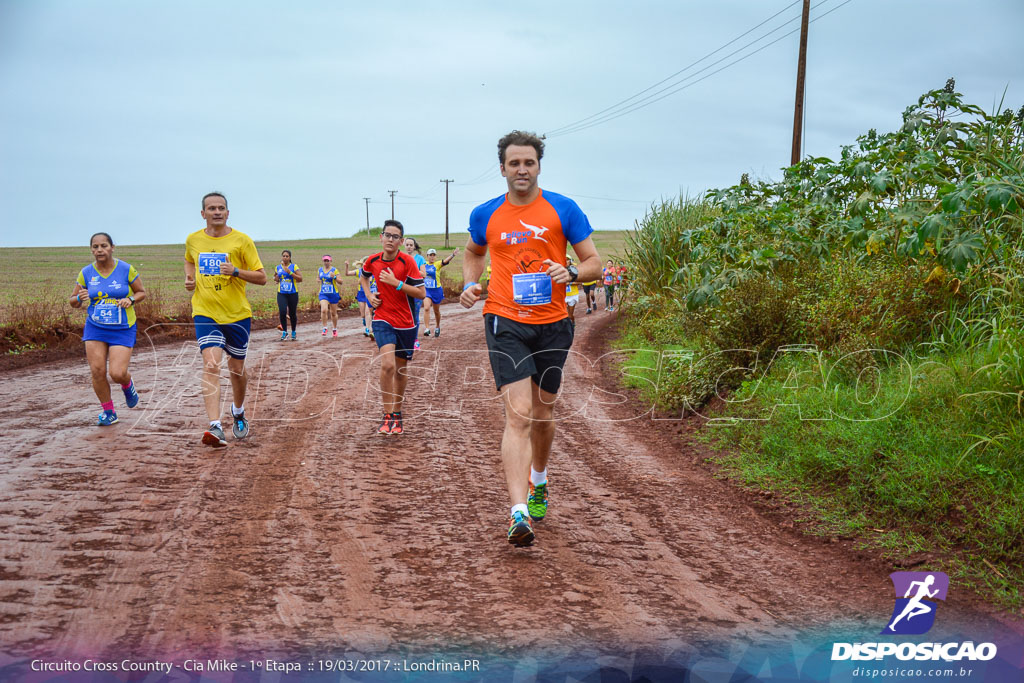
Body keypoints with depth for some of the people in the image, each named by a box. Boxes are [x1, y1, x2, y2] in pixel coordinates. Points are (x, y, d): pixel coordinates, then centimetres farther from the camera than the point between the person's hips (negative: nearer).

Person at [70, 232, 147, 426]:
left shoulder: (126, 269, -6)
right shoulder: (86, 273, 0)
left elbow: (142, 292, 6)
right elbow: (73, 302, 8)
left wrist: (131, 300, -15)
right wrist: (80, 298, -16)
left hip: (122, 329, -2)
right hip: (95, 328, 2)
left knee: (117, 373, -12)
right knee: (97, 371, -6)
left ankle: (128, 384, 27)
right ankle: (108, 411, 14)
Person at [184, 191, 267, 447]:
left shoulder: (241, 240, -4)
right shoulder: (193, 240, 5)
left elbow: (261, 277, -4)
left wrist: (236, 271, -20)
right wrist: (189, 278, 8)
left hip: (237, 313, 0)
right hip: (206, 313, 0)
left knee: (237, 369, 13)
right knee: (211, 365, -18)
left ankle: (238, 412, 42)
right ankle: (215, 427, -26)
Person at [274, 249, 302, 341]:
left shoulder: (294, 267, -1)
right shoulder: (278, 268, 9)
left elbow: (300, 279, -8)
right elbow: (275, 278, 24)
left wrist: (290, 272, -17)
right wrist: (276, 279, 1)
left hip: (293, 293, -1)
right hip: (281, 294, 2)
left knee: (292, 313, 6)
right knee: (282, 312, -15)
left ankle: (293, 332, 25)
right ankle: (284, 331, -1)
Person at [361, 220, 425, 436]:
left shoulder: (407, 261, -11)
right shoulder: (372, 261, -1)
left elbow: (421, 293, -14)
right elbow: (363, 276, 24)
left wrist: (396, 283, -23)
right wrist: (370, 295, 7)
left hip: (406, 323, 0)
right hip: (382, 320, 0)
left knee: (401, 370, 11)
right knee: (387, 365, -20)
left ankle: (397, 415, 29)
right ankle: (387, 416, -12)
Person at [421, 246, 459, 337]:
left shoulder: (437, 264, -9)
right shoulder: (424, 265, 2)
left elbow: (445, 261, -28)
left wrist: (453, 254, -46)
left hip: (436, 290, -2)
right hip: (426, 290, 2)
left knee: (436, 311, 12)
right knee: (426, 308, -18)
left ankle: (437, 327, 34)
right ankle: (426, 329, -18)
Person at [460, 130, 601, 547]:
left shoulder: (563, 209, -1)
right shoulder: (485, 215, 4)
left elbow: (594, 263, 3)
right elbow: (473, 252, 25)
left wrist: (569, 273, -19)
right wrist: (470, 284, 5)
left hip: (552, 324, 1)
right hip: (505, 323, -1)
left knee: (543, 414, 15)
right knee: (518, 414, -15)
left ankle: (538, 483, 43)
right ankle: (518, 513, -19)